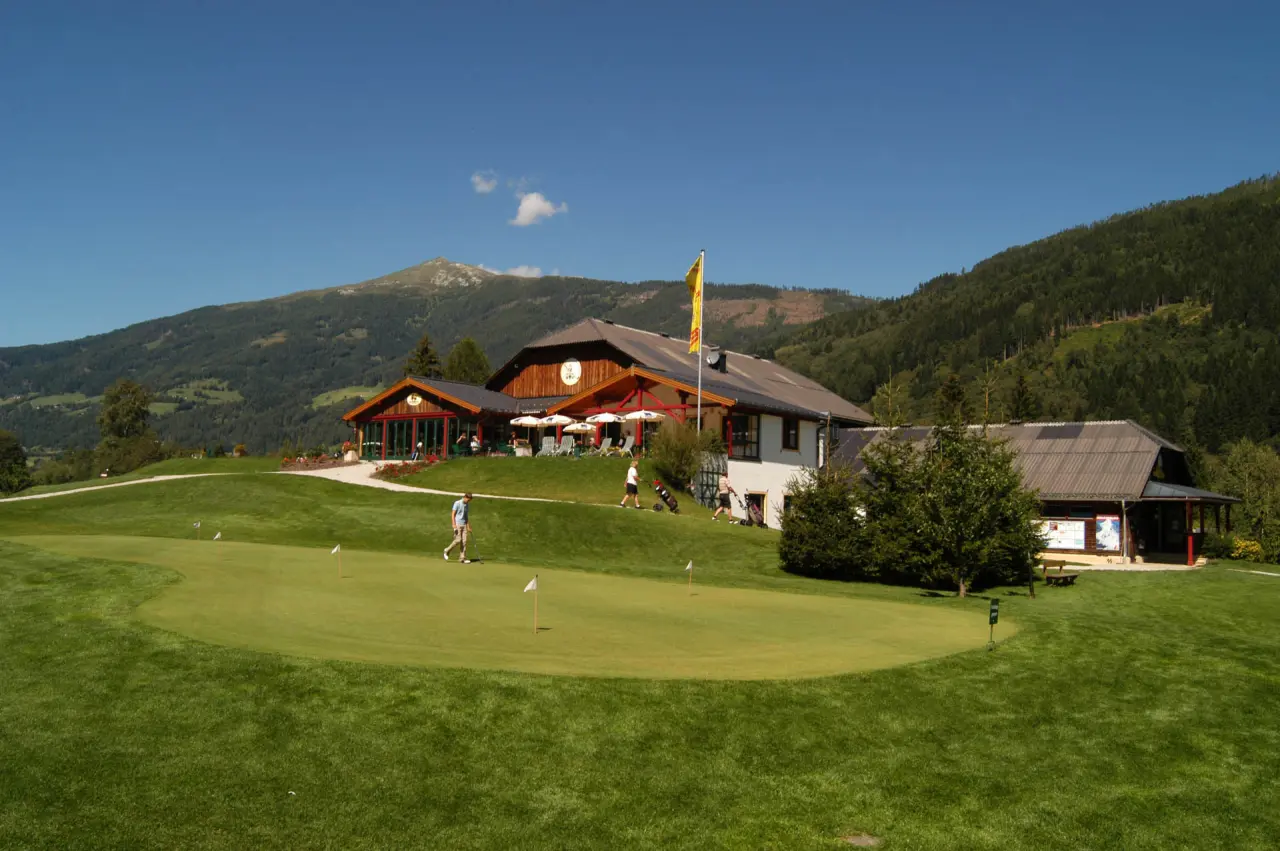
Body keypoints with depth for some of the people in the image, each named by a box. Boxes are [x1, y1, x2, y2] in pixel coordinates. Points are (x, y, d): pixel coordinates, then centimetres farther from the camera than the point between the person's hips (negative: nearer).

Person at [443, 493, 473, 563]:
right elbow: (452, 514, -9)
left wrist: (468, 526, 14)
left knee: (464, 541, -1)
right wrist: (454, 524, -18)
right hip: (457, 525, -6)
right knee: (458, 540, -12)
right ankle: (447, 550, 11)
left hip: (464, 525, 6)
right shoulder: (457, 503, -7)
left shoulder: (467, 505, 12)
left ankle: (463, 558, 2)